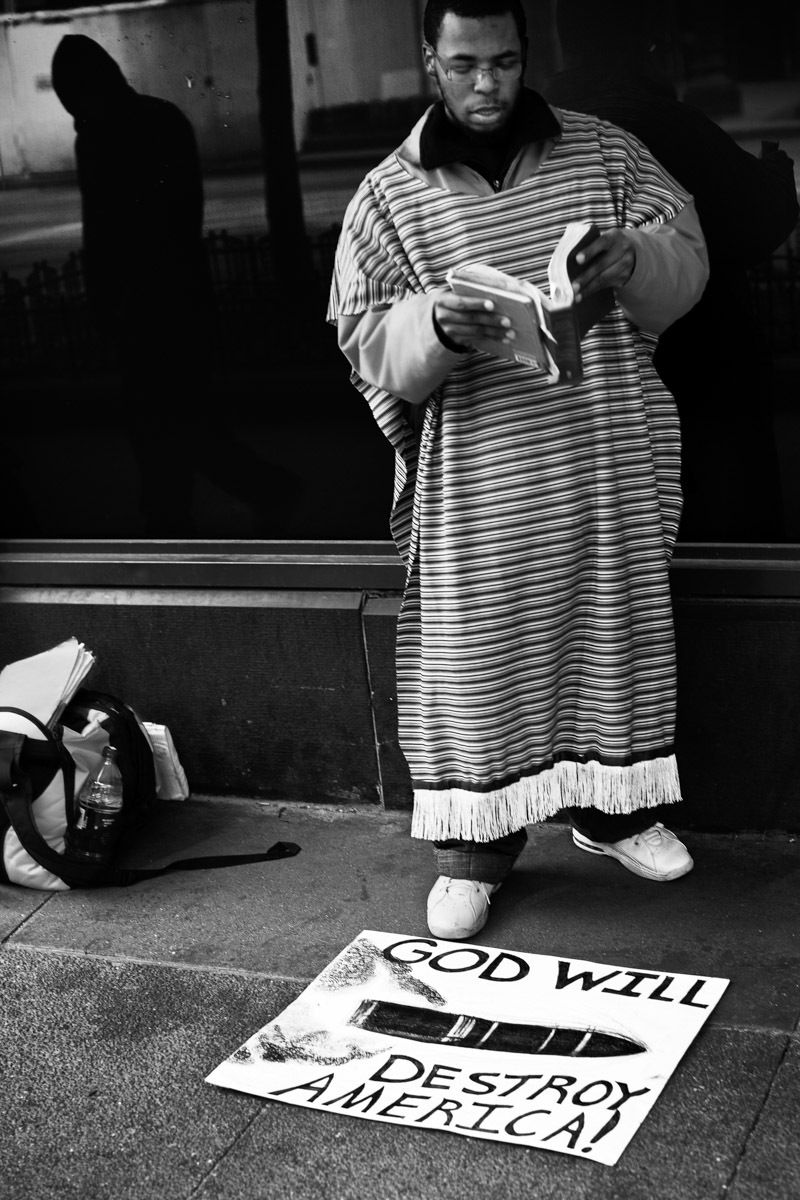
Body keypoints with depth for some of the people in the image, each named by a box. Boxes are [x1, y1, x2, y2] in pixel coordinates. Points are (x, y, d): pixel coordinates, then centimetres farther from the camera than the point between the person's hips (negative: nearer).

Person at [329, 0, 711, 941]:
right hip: (476, 478, -2)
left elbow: (685, 251, 2)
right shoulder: (389, 194, 2)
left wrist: (629, 260, -21)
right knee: (474, 653, 2)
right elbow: (367, 340, -2)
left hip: (606, 460, 2)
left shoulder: (600, 150, 6)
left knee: (613, 629, 12)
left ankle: (613, 807, 31)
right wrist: (439, 327, -23)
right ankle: (474, 847, 15)